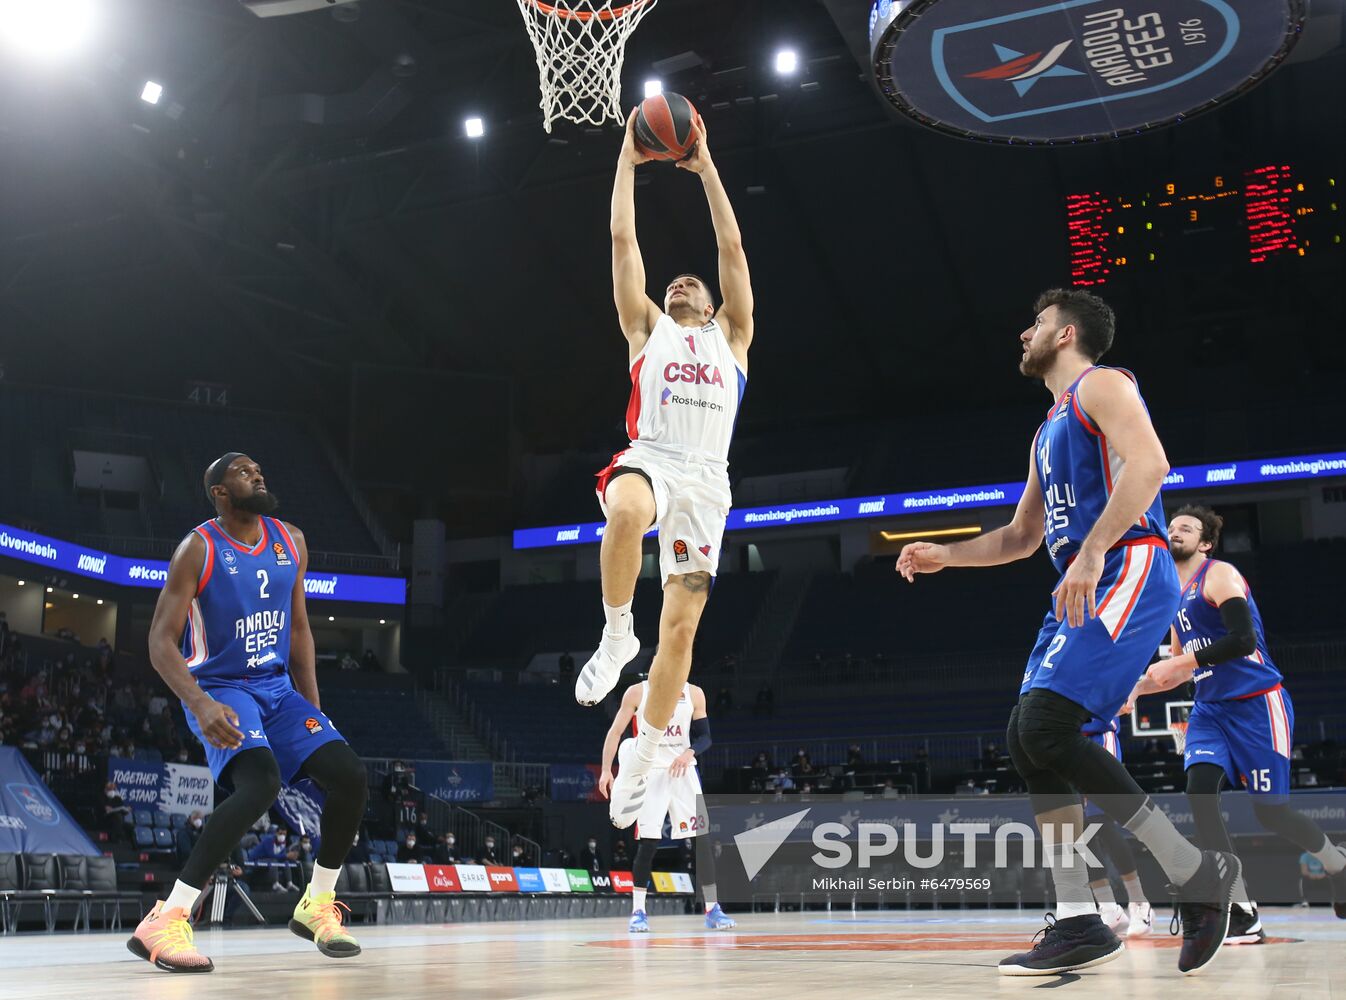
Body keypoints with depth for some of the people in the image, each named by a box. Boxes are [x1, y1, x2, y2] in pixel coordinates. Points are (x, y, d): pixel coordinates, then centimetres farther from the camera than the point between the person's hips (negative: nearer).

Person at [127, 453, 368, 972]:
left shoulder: (290, 542, 6)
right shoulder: (198, 549, -12)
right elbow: (161, 641, -16)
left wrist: (312, 709, 10)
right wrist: (200, 704, -32)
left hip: (277, 686, 6)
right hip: (220, 689, -6)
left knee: (349, 774, -8)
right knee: (261, 783, -32)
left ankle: (317, 905, 13)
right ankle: (164, 923, -29)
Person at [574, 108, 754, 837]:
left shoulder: (730, 336, 25)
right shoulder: (647, 328, 23)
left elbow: (732, 248, 18)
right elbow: (623, 240, 19)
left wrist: (705, 167, 19)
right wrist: (628, 160, 21)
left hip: (705, 477, 2)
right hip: (648, 457, -1)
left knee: (681, 624, -6)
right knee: (626, 512, -40)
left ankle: (638, 766, 5)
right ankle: (615, 635, -16)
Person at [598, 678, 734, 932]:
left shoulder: (694, 694, 4)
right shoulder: (637, 692, -2)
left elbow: (704, 736, 7)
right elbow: (615, 732, 1)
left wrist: (689, 752, -14)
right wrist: (606, 770, -6)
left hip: (683, 772, 3)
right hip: (650, 773, -3)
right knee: (648, 843, -7)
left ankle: (712, 909, 4)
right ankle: (638, 910, 4)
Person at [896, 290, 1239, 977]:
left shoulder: (1101, 385, -1)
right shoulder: (1050, 430, 28)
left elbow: (1148, 462, -20)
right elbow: (1021, 537, 34)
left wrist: (1093, 550, -29)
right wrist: (943, 556, 22)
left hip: (1130, 570, -10)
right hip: (1082, 590, 10)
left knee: (1046, 726, -22)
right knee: (1025, 740, 2)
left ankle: (1197, 871, -14)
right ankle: (1077, 925, 3)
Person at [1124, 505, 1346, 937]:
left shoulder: (1219, 575, -8)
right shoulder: (1176, 597, 17)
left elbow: (1243, 640, -22)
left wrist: (1177, 662, -22)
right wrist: (1139, 686, 12)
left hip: (1257, 704, -7)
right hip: (1210, 709, 7)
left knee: (1270, 811, -2)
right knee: (1200, 792, -17)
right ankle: (1242, 914, -16)